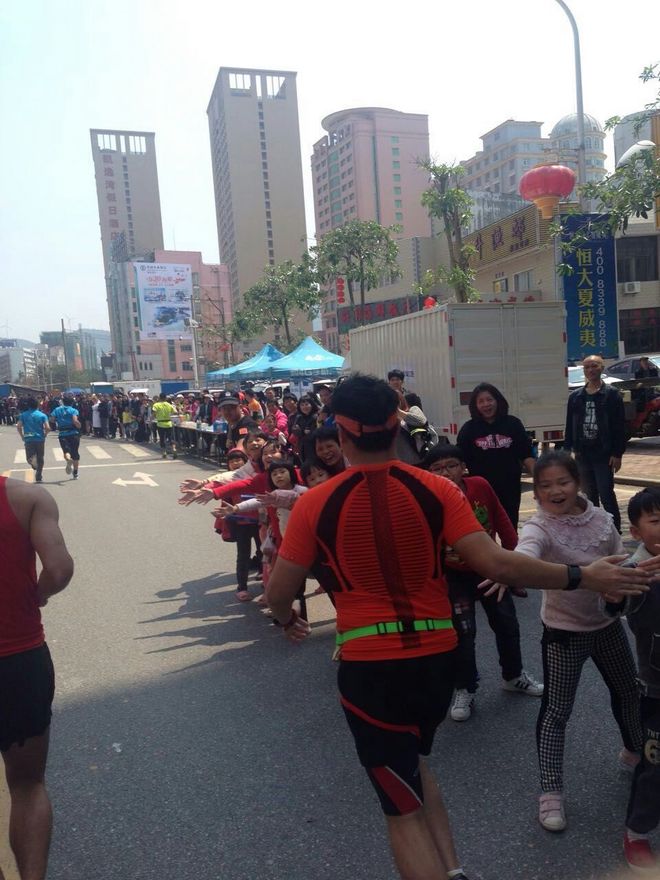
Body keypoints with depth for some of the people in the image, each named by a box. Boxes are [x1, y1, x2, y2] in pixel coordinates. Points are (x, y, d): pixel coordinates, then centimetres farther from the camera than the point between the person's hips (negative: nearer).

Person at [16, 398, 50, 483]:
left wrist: (22, 436, 8)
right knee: (40, 458, 12)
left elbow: (18, 426, -5)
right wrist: (44, 435, 8)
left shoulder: (23, 415, 4)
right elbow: (47, 428, -9)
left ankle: (32, 460, -30)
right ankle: (39, 476, 13)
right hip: (40, 439, 0)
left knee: (29, 457, 6)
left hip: (28, 439, 0)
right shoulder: (42, 415, 0)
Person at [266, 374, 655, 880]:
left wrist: (287, 620, 21)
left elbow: (280, 592, -2)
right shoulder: (435, 489, -7)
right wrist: (584, 577, -2)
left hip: (369, 664, -3)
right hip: (437, 656, 3)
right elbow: (495, 563, -13)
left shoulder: (315, 504, -10)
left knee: (403, 806, 14)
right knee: (411, 762, 32)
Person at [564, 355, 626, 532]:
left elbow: (619, 426, -6)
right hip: (582, 454, 4)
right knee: (589, 496, 11)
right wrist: (567, 450, 4)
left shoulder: (611, 394, -3)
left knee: (606, 495, -6)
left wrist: (617, 454, -11)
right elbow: (570, 426, 11)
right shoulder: (575, 396, 9)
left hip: (604, 454, -4)